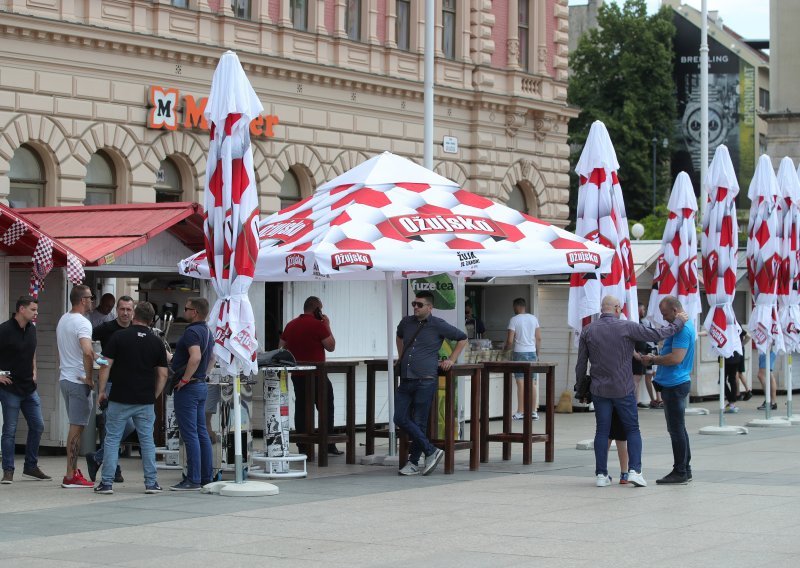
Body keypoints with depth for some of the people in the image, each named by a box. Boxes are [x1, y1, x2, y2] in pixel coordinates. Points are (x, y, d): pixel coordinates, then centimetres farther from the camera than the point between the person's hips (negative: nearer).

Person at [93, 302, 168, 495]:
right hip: (146, 401, 2)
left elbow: (106, 366, -6)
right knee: (147, 441, 9)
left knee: (112, 440, 4)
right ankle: (151, 482, 9)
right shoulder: (157, 342, 3)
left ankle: (107, 483, 2)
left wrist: (102, 391, 3)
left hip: (120, 399, -2)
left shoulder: (119, 337, -4)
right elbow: (162, 374, 4)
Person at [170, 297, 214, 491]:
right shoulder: (208, 332, 14)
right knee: (201, 433, 11)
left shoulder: (192, 332, -17)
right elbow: (212, 358, 26)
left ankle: (193, 480, -7)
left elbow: (195, 357, -31)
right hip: (202, 385, 10)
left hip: (188, 388, -10)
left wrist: (184, 380, -23)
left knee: (190, 434, -8)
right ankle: (206, 477, 14)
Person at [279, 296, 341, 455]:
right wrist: (327, 326, 0)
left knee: (301, 409, 7)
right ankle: (329, 445, 3)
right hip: (316, 375, -6)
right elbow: (331, 346, -7)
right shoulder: (318, 325, -12)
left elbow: (281, 347, 16)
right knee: (326, 409, 4)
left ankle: (302, 447, 5)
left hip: (297, 375, 6)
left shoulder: (290, 325, 9)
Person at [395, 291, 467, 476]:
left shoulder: (438, 325, -2)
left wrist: (451, 360, 5)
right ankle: (431, 451, 7)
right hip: (406, 380, 6)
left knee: (419, 423, -3)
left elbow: (462, 338, 10)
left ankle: (413, 462, 8)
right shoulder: (406, 322, 12)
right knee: (401, 419, -2)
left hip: (425, 381, -6)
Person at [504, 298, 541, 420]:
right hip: (532, 353, 4)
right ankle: (534, 411, 6)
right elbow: (539, 339, 6)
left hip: (519, 353, -4)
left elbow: (510, 341, -10)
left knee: (521, 383, -6)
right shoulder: (534, 319, 7)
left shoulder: (514, 320, -7)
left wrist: (505, 349, 9)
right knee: (532, 383, 6)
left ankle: (520, 412, -6)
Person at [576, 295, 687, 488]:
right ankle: (634, 470, -6)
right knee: (632, 430, 7)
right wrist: (679, 322, 5)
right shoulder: (626, 327, -9)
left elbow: (581, 363, 5)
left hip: (599, 390, 3)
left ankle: (601, 474, 5)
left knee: (602, 431, 8)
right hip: (623, 390, -3)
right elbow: (657, 335, -9)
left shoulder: (588, 331, 1)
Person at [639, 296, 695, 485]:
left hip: (674, 385, -11)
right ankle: (684, 470, 20)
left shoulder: (682, 329, -18)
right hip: (675, 383, 11)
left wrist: (654, 360, -12)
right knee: (678, 429, 15)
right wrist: (657, 359, 9)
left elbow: (676, 358, -25)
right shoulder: (685, 325, 15)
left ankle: (680, 473, -3)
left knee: (677, 429, -6)